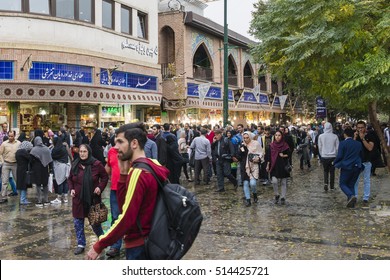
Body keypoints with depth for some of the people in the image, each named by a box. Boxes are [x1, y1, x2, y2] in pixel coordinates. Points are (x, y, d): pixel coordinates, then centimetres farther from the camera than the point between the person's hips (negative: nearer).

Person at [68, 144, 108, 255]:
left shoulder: (96, 164, -10)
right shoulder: (75, 165, 2)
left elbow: (105, 177, 1)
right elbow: (70, 179, 16)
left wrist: (100, 187, -13)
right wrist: (71, 189, 0)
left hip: (93, 198, -3)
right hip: (78, 199, 4)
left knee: (95, 222, 6)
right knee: (78, 222, 7)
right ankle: (81, 244, 21)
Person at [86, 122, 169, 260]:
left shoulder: (138, 172, -20)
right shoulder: (149, 166, 8)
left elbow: (127, 217, -23)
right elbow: (124, 205, 7)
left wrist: (99, 246, -16)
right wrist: (124, 173, -3)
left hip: (138, 245, -9)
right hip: (148, 240, 9)